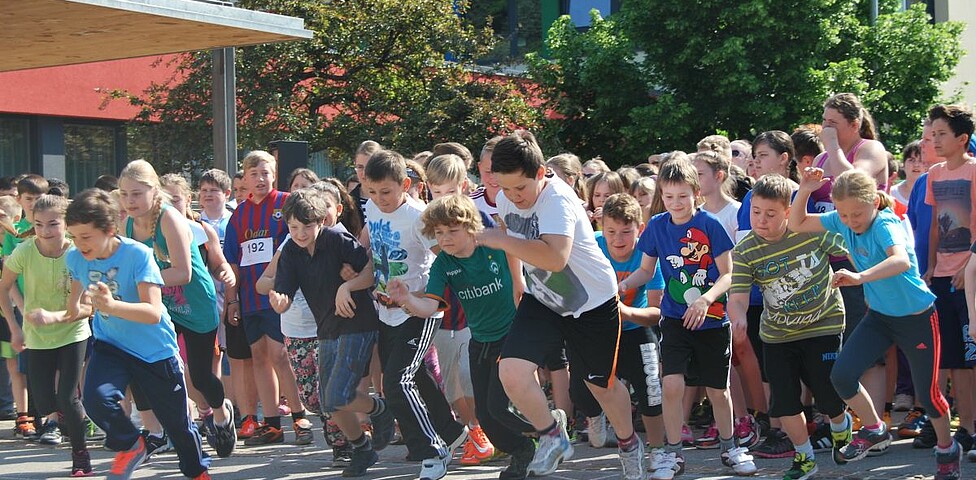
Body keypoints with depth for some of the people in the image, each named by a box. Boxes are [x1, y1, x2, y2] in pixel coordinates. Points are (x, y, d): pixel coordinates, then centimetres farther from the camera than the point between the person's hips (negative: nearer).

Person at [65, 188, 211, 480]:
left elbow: (153, 312, -35)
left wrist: (112, 305, -50)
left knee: (178, 423, 8)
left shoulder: (137, 254, -26)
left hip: (156, 351, -3)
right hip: (110, 345, 3)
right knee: (96, 398, -25)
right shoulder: (75, 258, -12)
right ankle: (129, 446, 4)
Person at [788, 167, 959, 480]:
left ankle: (947, 450, 30)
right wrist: (805, 191, -15)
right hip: (879, 315, 6)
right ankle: (874, 430, 20)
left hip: (916, 317, -6)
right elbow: (797, 225, 3)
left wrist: (860, 276, -63)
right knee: (841, 375, -6)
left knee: (926, 393, 3)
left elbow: (901, 261, -48)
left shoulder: (885, 224, -28)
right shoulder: (841, 222, -9)